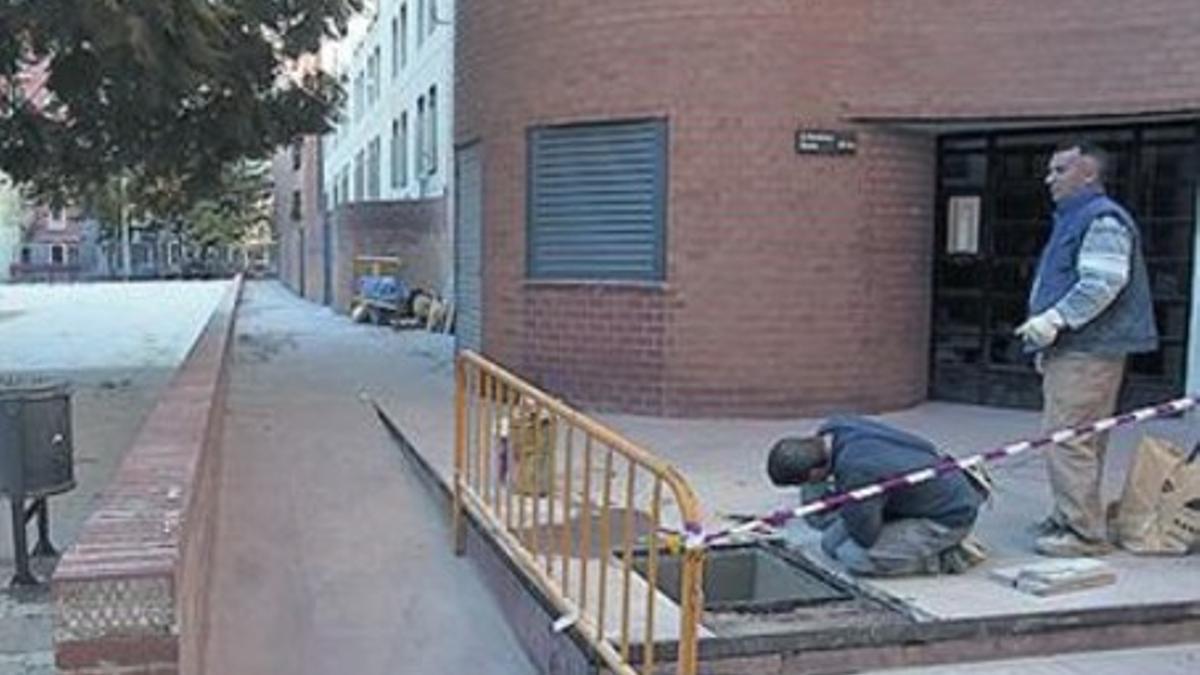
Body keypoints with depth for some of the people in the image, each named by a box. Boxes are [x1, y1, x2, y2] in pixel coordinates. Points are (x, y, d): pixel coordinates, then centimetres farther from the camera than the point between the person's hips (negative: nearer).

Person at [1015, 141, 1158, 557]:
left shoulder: (1103, 219, -11)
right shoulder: (1072, 219, 23)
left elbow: (1103, 283, -23)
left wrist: (1055, 319, -25)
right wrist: (1048, 342, 27)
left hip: (1088, 354, -11)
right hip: (1069, 351, 11)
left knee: (1067, 440, -11)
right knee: (1077, 441, 15)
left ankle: (1084, 533, -6)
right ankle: (1067, 518, 23)